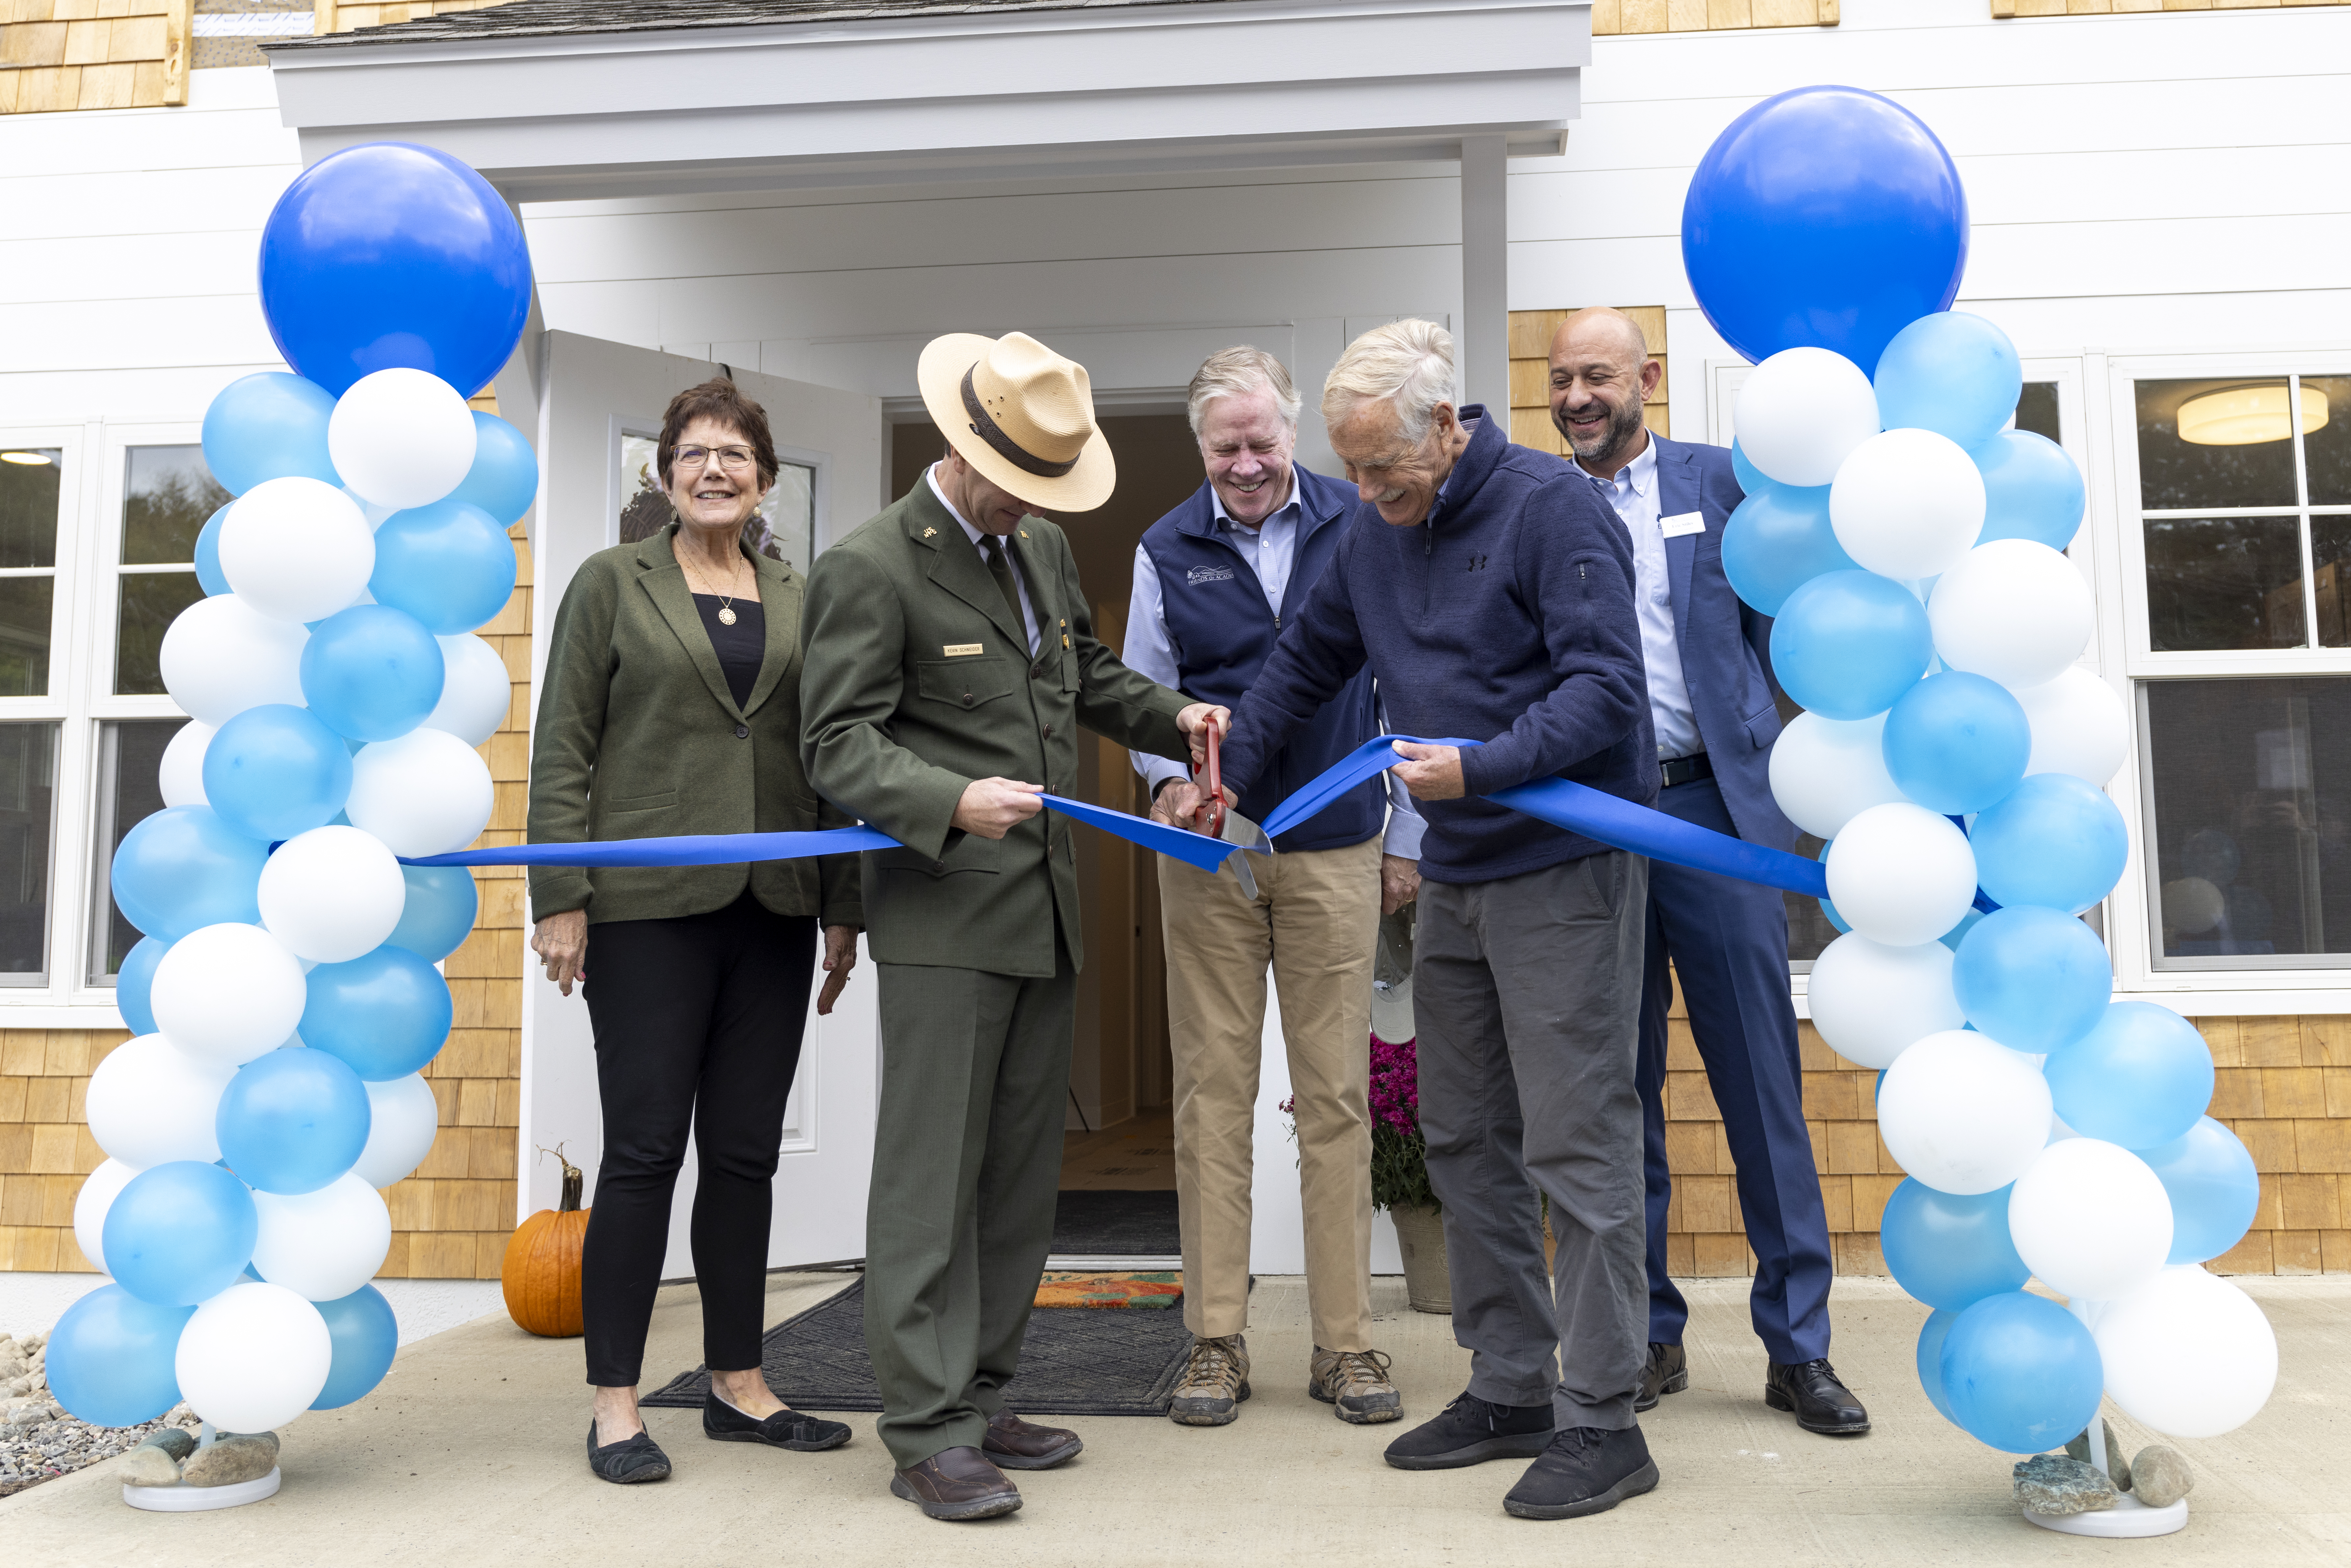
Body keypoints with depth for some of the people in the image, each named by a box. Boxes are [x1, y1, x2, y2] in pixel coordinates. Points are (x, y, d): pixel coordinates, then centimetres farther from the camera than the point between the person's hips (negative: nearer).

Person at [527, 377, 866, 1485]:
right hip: (649, 906, -4)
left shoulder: (797, 599, 14)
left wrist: (843, 906, 10)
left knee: (746, 1151, 9)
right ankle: (615, 1405, 9)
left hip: (773, 909, 4)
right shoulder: (611, 583, 4)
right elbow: (562, 749, -1)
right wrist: (560, 898, -9)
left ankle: (737, 1386, 20)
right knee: (645, 1148, -2)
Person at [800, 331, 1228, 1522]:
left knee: (1021, 1175, 12)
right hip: (943, 920, -8)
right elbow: (840, 748, -13)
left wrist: (1170, 714, 12)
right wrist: (953, 803, -29)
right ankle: (925, 1431, 5)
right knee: (932, 1176, -4)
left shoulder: (1044, 547, 16)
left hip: (1046, 913, 8)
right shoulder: (869, 567, -8)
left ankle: (979, 1399, 24)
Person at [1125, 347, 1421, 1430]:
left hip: (1335, 852, -1)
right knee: (1212, 1092, 3)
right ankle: (1216, 1341, 12)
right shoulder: (1168, 551, 7)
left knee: (1338, 1096, 2)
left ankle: (1346, 1343, 12)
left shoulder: (1359, 528, 4)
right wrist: (1171, 781, -10)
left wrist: (1407, 838, 6)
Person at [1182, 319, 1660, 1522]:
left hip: (1565, 868, -8)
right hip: (1454, 878, 8)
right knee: (1464, 1139, 11)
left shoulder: (1550, 506, -12)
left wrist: (1482, 767, -29)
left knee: (1577, 1141, -5)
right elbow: (1308, 661, 21)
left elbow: (1605, 685, -18)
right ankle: (1509, 1390, 23)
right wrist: (1225, 767, 13)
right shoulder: (1374, 531, 11)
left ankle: (1601, 1421, 5)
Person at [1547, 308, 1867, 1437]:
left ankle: (1797, 1349, 11)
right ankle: (1648, 1335, 19)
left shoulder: (1718, 483, 10)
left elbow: (1783, 633, 6)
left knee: (1762, 1083, 0)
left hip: (1712, 804, -1)